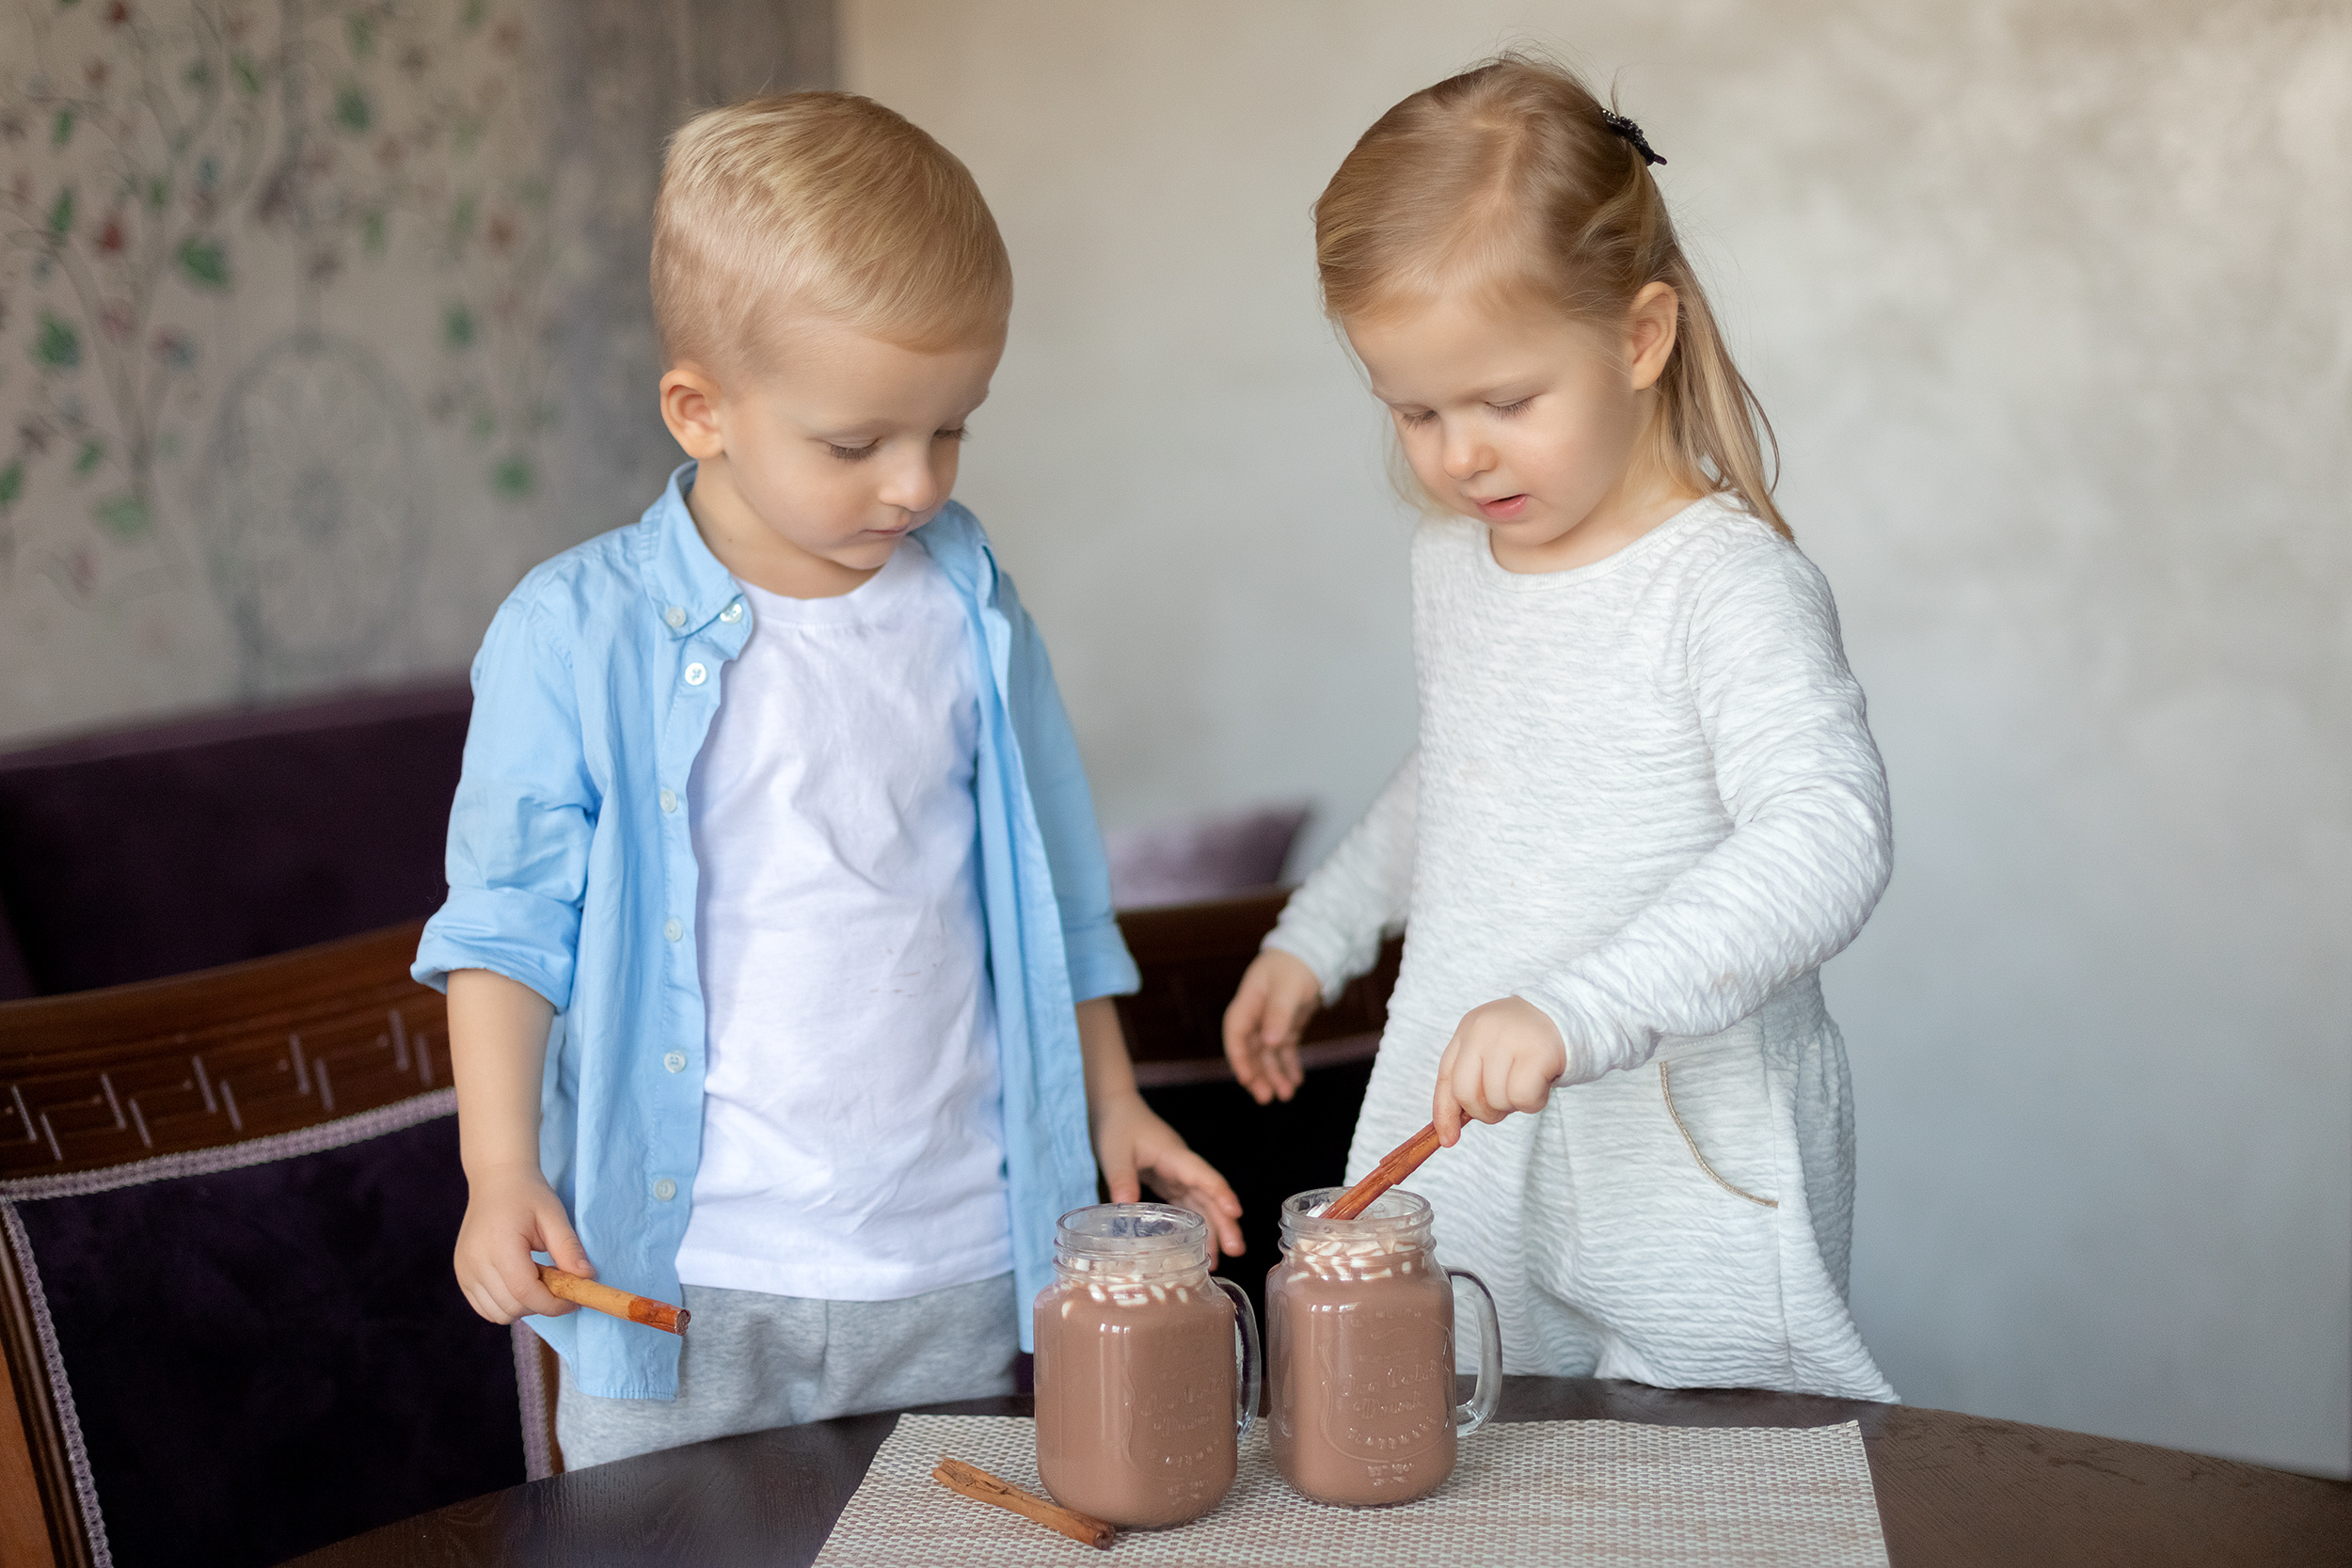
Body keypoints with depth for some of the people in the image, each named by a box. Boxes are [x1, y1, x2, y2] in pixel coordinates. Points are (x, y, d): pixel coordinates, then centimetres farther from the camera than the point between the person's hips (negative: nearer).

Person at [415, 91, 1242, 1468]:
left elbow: (1050, 892, 12)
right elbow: (507, 924, -4)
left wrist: (1112, 1108, 14)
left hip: (953, 1266, 3)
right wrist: (501, 1173, -13)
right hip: (675, 1278, -2)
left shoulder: (969, 611, 2)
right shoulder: (577, 635, -8)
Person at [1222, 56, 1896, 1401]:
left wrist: (1578, 1010, -41)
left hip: (1689, 1197, -6)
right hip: (1455, 1159, 6)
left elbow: (1828, 838, -31)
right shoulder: (1452, 563, 7)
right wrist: (1317, 937, 29)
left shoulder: (1728, 584, -17)